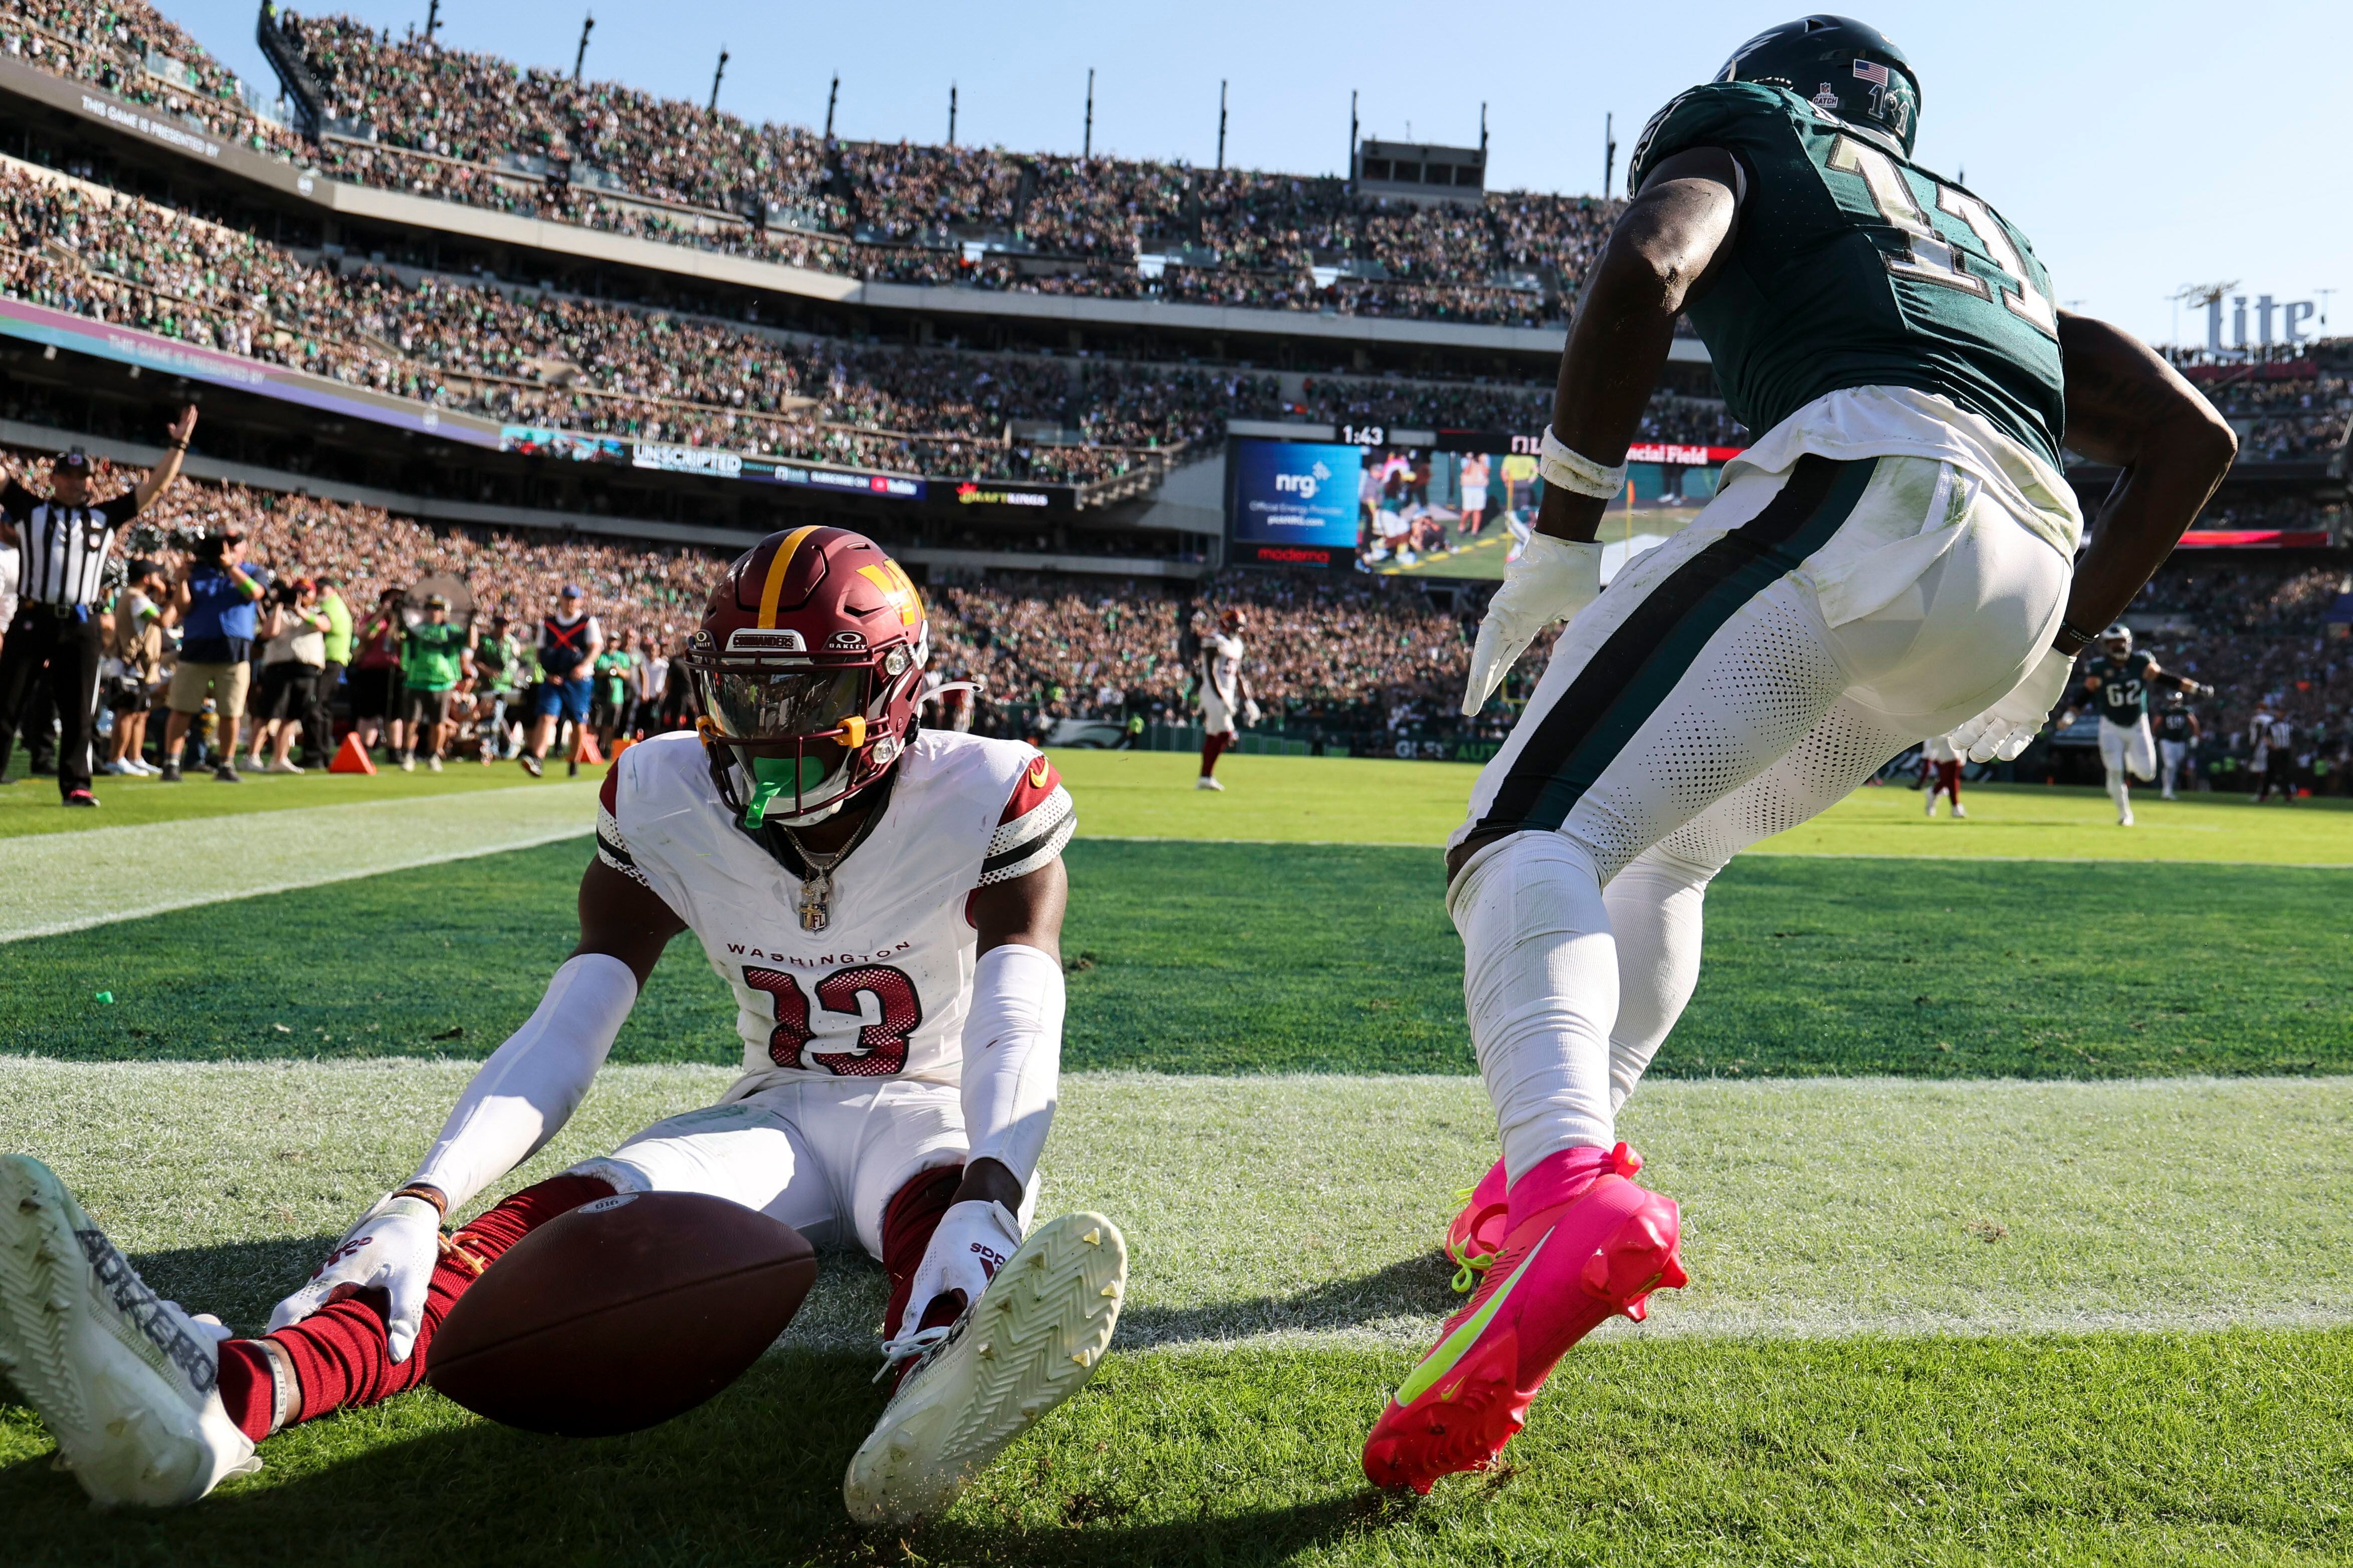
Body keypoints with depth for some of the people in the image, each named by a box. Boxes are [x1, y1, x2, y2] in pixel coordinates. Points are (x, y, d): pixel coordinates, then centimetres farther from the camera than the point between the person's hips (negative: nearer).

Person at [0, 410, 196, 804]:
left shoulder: (104, 517, 12)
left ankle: (75, 785, 10)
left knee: (78, 712, 4)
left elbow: (156, 487, 12)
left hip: (81, 627, 1)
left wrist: (177, 445, 8)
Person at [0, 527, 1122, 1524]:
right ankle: (230, 1390, -51)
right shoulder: (670, 806, -8)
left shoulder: (986, 801, -16)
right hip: (773, 1115, 2)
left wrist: (986, 1202, -50)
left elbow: (1019, 1037, -28)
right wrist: (421, 1202, -31)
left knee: (951, 1220, -39)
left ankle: (937, 1402, -74)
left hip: (927, 1113, -2)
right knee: (576, 1216, -27)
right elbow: (563, 1035, -14)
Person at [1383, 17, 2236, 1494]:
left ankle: (1567, 1182, -41)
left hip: (1866, 481, -7)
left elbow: (1648, 265, -4)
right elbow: (2193, 435, 31)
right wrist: (2058, 643, 32)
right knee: (1664, 845, 24)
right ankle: (1563, 1160, 24)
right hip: (2023, 571, 7)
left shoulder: (1741, 135, 23)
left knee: (1537, 837, -14)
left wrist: (1562, 540, -2)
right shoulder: (1984, 232, 39)